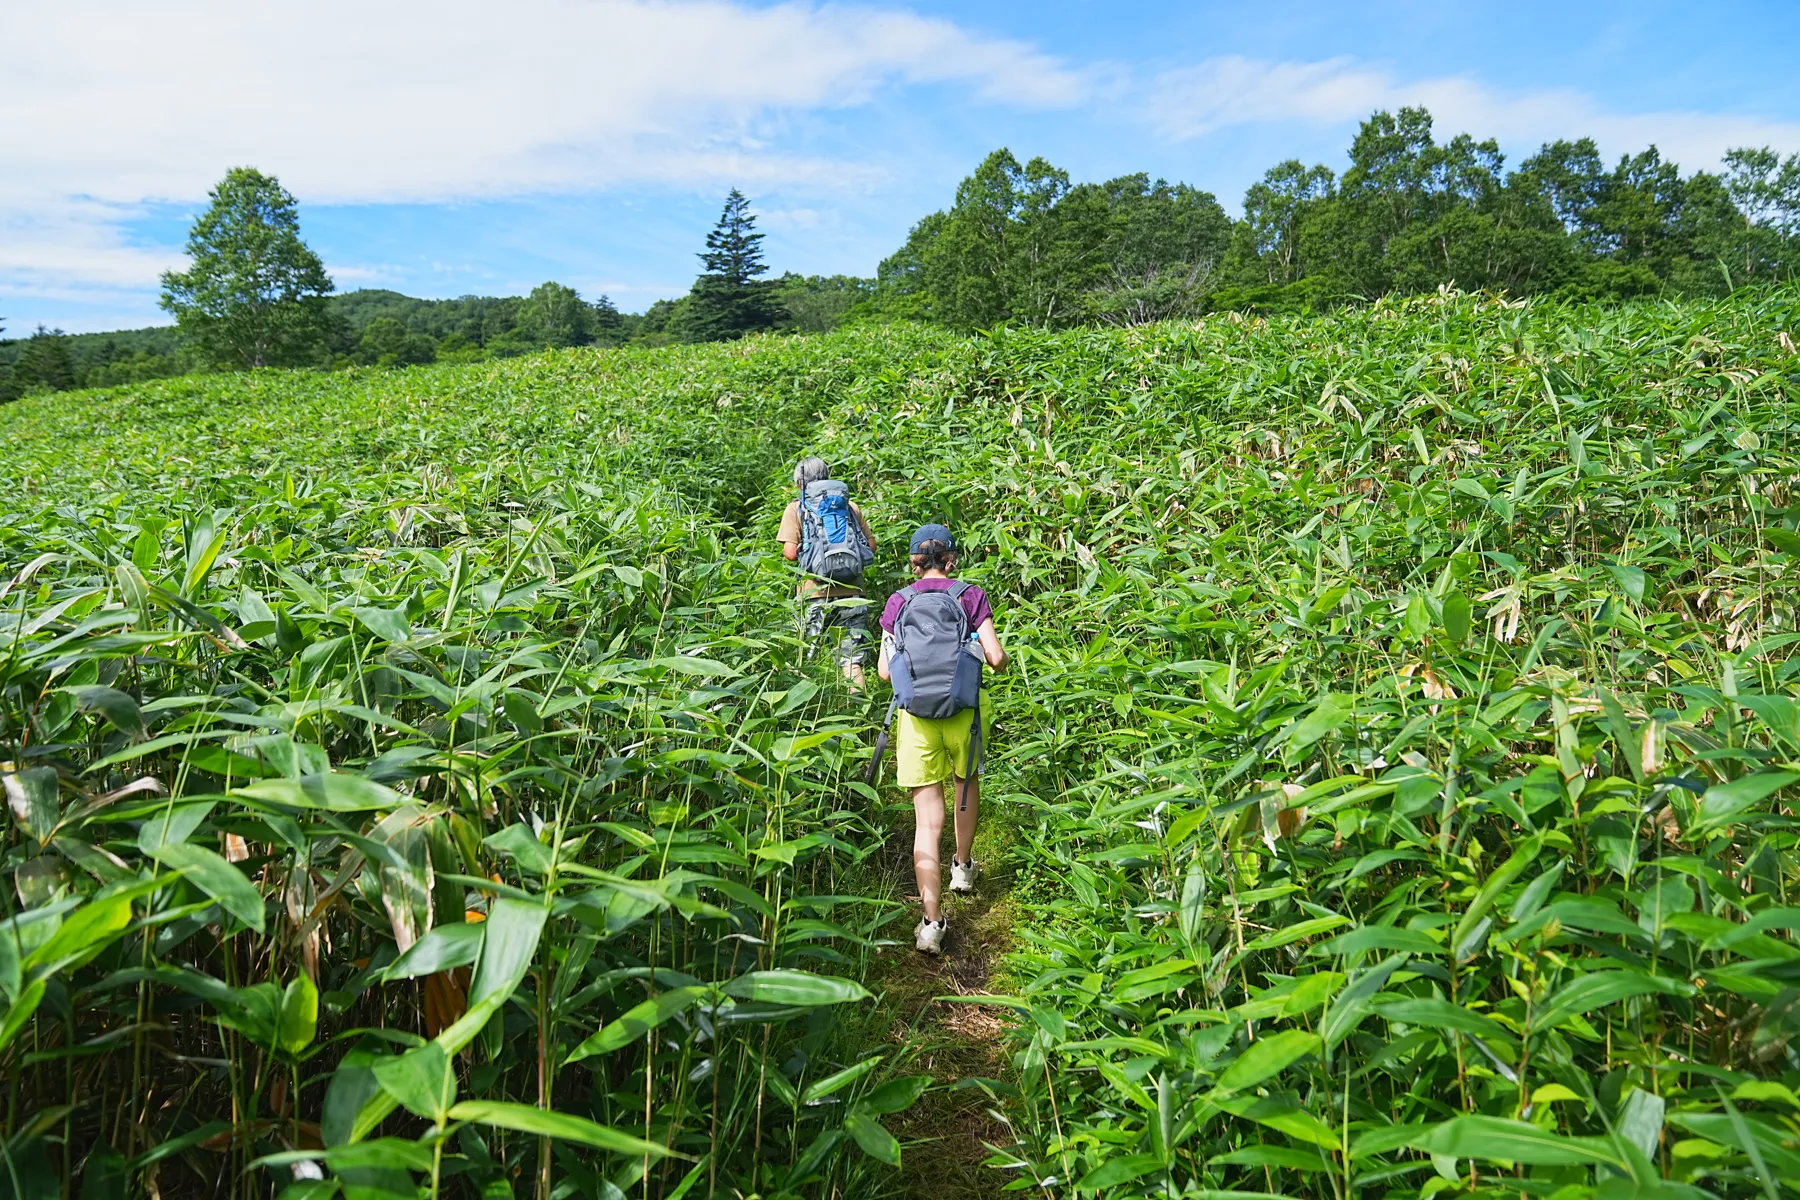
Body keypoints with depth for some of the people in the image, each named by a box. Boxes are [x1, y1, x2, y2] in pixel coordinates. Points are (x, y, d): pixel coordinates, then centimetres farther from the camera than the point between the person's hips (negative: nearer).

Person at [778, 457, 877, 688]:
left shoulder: (796, 509, 2)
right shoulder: (851, 506, 11)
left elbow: (790, 552, -8)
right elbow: (871, 546, 11)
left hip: (814, 594, -2)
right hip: (850, 592, 2)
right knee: (853, 662, 5)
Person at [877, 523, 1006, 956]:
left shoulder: (898, 602, 3)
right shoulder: (970, 595, 0)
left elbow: (884, 671, 1)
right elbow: (996, 657, -7)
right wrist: (997, 660, 16)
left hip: (915, 714, 0)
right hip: (964, 710, 0)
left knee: (927, 820, 1)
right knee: (967, 782, 30)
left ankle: (931, 921, -4)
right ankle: (962, 867, 44)